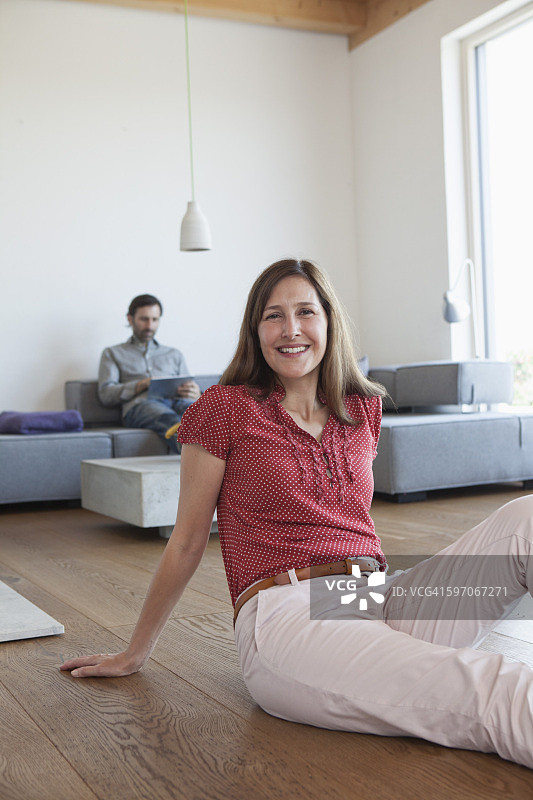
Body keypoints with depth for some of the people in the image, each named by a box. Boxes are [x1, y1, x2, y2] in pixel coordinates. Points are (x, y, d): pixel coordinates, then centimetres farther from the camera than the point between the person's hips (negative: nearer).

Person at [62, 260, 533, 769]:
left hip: (381, 601, 6)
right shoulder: (225, 408, 2)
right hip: (285, 617, -6)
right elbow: (187, 542, 8)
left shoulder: (363, 411, 17)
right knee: (487, 693, -32)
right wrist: (135, 653, 14)